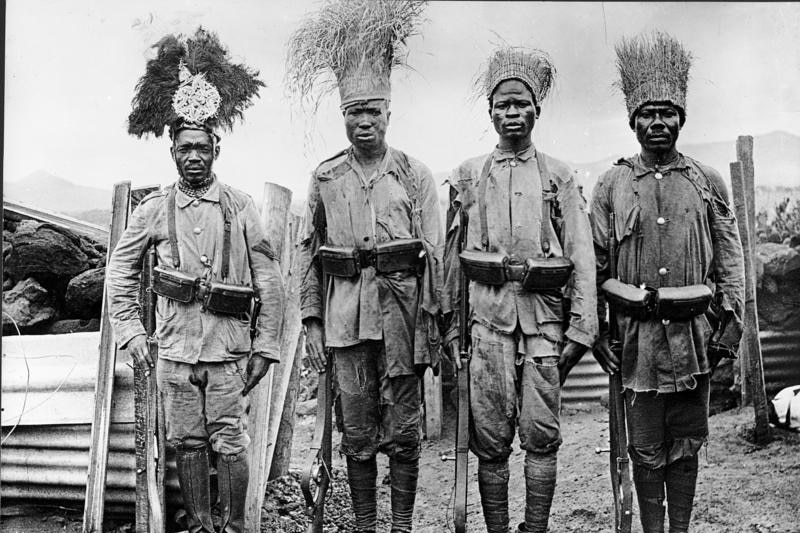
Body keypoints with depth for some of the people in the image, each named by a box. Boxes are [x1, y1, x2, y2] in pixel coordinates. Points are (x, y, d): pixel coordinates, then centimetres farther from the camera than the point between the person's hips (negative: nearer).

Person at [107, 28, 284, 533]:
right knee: (187, 443, 10)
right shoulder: (155, 209, 4)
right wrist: (131, 331, 4)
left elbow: (269, 281, 0)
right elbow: (121, 269, 12)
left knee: (231, 444, 2)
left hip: (229, 347, -2)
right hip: (175, 346, 2)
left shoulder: (240, 207, -1)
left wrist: (265, 347, -2)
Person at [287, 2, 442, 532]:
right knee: (357, 429, 8)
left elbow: (435, 252, 2)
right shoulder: (325, 178, 9)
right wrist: (311, 321, 5)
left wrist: (432, 319, -4)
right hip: (346, 314, 2)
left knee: (403, 428, 5)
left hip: (402, 308, -1)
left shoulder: (415, 173, 4)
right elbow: (308, 251, 10)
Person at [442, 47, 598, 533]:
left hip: (545, 316, 0)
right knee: (490, 438, 3)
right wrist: (451, 326, 6)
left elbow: (582, 258, 5)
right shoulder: (467, 176, 11)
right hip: (486, 314, 0)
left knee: (541, 435, -1)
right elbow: (452, 256, 11)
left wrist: (580, 329, -3)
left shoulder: (560, 177, 9)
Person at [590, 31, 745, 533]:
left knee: (686, 444, 10)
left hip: (693, 334, 1)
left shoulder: (708, 182, 6)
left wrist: (732, 319, -1)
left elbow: (730, 256, 8)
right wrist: (595, 332, -1)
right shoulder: (612, 185, 2)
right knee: (646, 448, 6)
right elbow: (595, 262, 3)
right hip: (637, 334, -1)